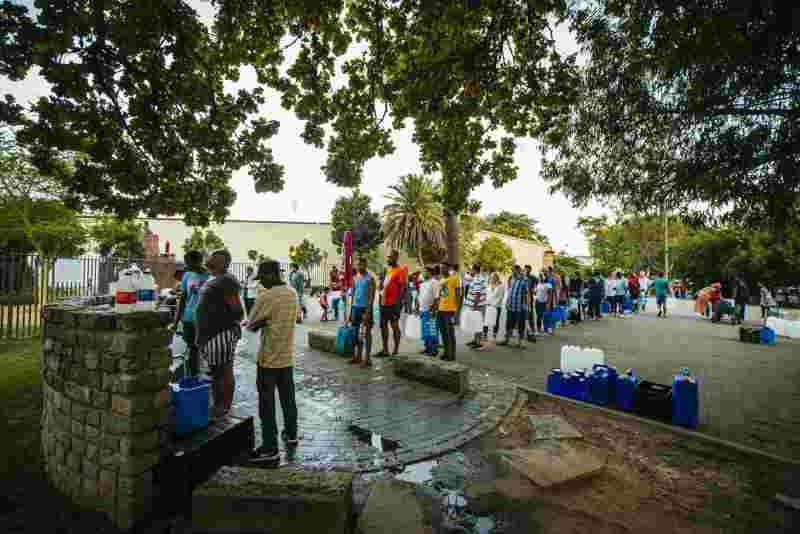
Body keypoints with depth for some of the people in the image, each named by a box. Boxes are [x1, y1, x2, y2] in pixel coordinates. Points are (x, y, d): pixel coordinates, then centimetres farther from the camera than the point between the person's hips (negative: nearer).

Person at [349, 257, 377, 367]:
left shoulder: (370, 278, -9)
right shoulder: (355, 278, 12)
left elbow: (372, 296, -14)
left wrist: (367, 311, -21)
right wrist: (351, 310, 14)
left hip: (365, 307, -7)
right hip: (355, 307, 7)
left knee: (366, 333, -1)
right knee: (356, 332, 12)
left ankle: (367, 359, 6)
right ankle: (357, 356, 24)